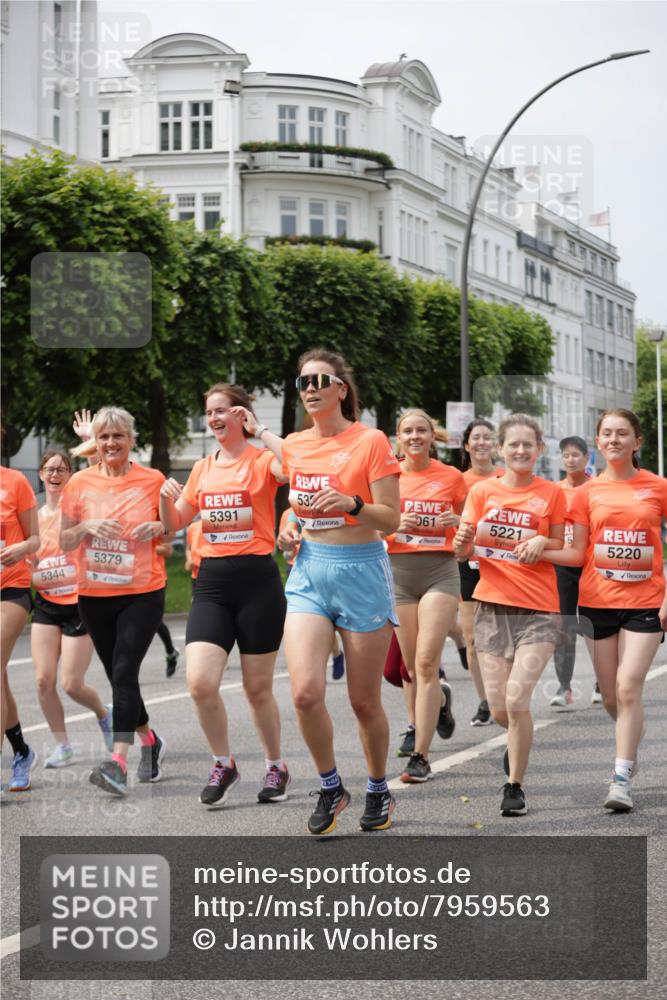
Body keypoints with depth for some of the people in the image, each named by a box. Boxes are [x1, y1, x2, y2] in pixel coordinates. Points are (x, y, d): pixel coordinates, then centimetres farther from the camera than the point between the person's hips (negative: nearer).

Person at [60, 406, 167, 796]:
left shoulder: (152, 480, -2)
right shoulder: (80, 482, 2)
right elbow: (65, 541, 6)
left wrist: (158, 527, -12)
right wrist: (87, 526, -14)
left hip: (143, 593, -3)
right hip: (94, 595, 4)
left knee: (124, 672, -17)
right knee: (118, 676, 12)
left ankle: (118, 763, -23)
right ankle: (151, 741, 34)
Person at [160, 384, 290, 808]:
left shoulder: (262, 461, -4)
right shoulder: (203, 468, 12)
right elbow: (174, 524, 20)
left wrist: (261, 430, -17)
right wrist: (166, 498, -1)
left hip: (257, 581, -4)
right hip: (211, 583, 4)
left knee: (258, 689, 5)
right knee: (200, 683, -11)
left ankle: (277, 767, 26)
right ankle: (224, 764, 10)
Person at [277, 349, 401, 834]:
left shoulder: (371, 441, -6)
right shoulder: (293, 445, 9)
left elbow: (391, 520, -8)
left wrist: (352, 504, -25)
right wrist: (288, 529, 4)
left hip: (361, 571, -4)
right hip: (309, 570, 4)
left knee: (364, 700, 4)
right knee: (306, 691, -13)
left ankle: (379, 791, 27)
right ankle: (331, 787, 9)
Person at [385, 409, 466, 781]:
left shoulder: (452, 477, 6)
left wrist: (457, 523, -6)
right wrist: (395, 525, -8)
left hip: (441, 571, -2)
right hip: (399, 571, 2)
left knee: (426, 662, -13)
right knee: (412, 666, 7)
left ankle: (420, 755, -11)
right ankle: (438, 698, 42)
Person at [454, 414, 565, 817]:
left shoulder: (552, 494, 3)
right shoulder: (483, 490, 5)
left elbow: (563, 550, 9)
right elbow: (464, 553, 5)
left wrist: (542, 542, -12)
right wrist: (464, 542, -18)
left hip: (539, 610, -2)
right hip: (493, 605, 2)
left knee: (516, 699, -16)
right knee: (499, 709, 1)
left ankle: (515, 786, -1)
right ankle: (518, 740, 37)